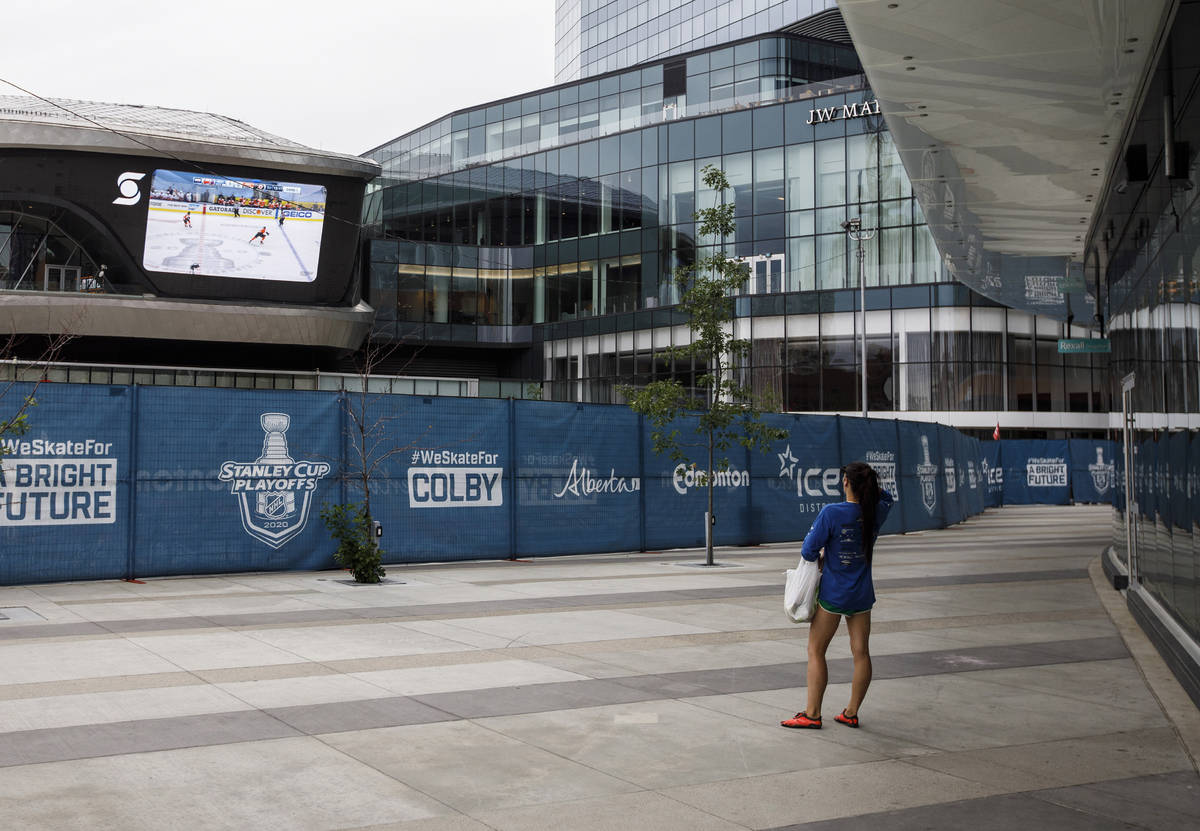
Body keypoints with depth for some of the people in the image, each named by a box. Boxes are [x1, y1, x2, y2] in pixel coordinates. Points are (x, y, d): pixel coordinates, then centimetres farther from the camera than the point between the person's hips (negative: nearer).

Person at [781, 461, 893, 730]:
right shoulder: (876, 512, -3)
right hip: (862, 594, 5)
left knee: (816, 651, 5)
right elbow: (886, 498, 23)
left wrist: (819, 556, 6)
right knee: (861, 652, 9)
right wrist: (870, 484, 5)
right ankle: (851, 713, 16)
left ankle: (812, 714, 6)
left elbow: (808, 551, -15)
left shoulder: (831, 513, -17)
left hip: (833, 594, -5)